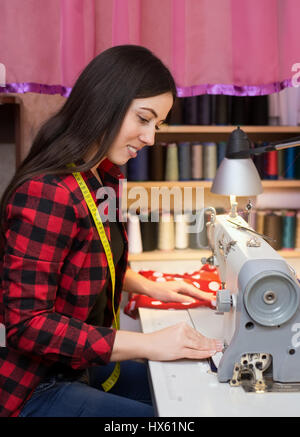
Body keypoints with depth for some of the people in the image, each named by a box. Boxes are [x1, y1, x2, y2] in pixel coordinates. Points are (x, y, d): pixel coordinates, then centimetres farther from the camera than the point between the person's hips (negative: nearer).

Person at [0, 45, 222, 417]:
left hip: (78, 367, 9)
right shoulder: (45, 193, -27)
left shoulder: (103, 176, 2)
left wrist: (150, 287, 6)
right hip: (32, 388, -8)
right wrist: (149, 344, -28)